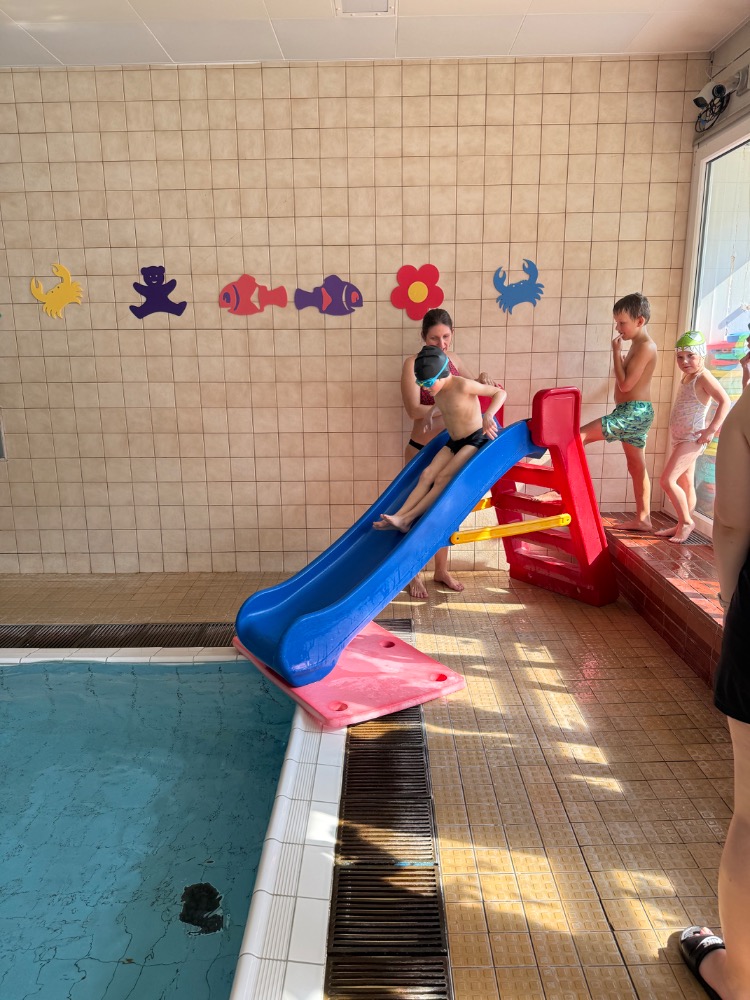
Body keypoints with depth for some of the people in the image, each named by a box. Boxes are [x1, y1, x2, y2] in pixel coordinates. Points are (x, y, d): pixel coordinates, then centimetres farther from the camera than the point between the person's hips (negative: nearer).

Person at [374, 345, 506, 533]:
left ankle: (407, 519, -23)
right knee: (427, 475, -11)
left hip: (476, 440, -7)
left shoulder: (462, 385, -18)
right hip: (454, 442, 7)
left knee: (443, 478, -20)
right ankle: (398, 516, -21)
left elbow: (500, 393, -17)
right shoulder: (438, 390, 3)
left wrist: (488, 415, -30)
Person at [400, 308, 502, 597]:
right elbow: (414, 410, -22)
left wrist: (484, 378, 0)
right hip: (422, 450, -6)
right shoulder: (413, 364, -13)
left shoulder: (453, 360, 5)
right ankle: (415, 575, 20)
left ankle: (441, 571, 31)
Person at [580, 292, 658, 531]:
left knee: (579, 437, -18)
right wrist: (621, 356, 10)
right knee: (636, 466, 12)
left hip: (634, 413, -11)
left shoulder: (645, 347, -14)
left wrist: (616, 352, -12)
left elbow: (625, 385, -19)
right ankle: (642, 519, 18)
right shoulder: (638, 345, 17)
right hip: (633, 414, 11)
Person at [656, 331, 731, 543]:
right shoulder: (687, 377, 12)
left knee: (667, 480, -14)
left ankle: (686, 521, -2)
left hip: (692, 439, -9)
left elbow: (725, 401, -22)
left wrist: (711, 429, -25)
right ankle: (682, 525, 21)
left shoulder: (703, 377, -14)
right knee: (685, 483, 13)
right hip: (680, 439, 9)